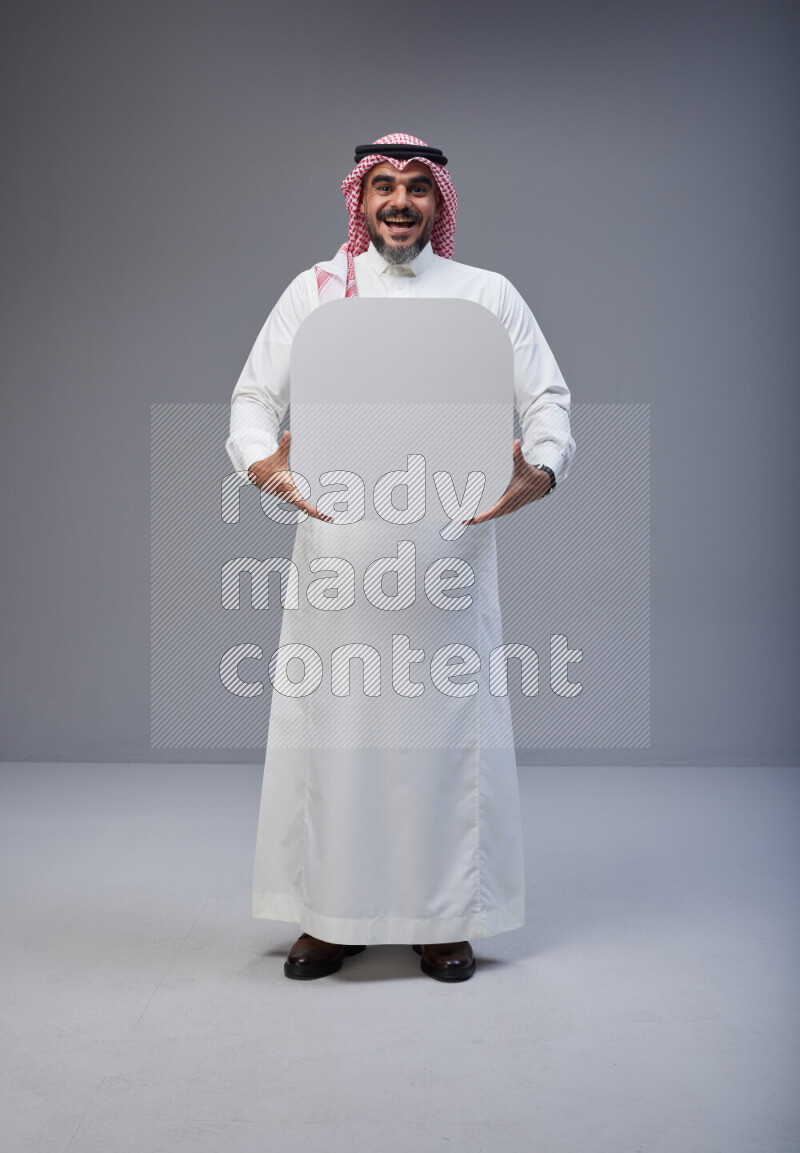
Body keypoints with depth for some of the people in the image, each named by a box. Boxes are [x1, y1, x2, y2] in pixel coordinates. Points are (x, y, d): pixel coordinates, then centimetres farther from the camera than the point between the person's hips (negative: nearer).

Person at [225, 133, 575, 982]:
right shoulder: (315, 289, 12)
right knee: (330, 714, 1)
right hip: (337, 538, 1)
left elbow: (548, 399, 7)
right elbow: (253, 395, 8)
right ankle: (331, 913, 15)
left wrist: (539, 473, -15)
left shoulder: (488, 294, 12)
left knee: (448, 717, 0)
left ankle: (444, 917, 14)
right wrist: (263, 464, -14)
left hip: (449, 539, 0)